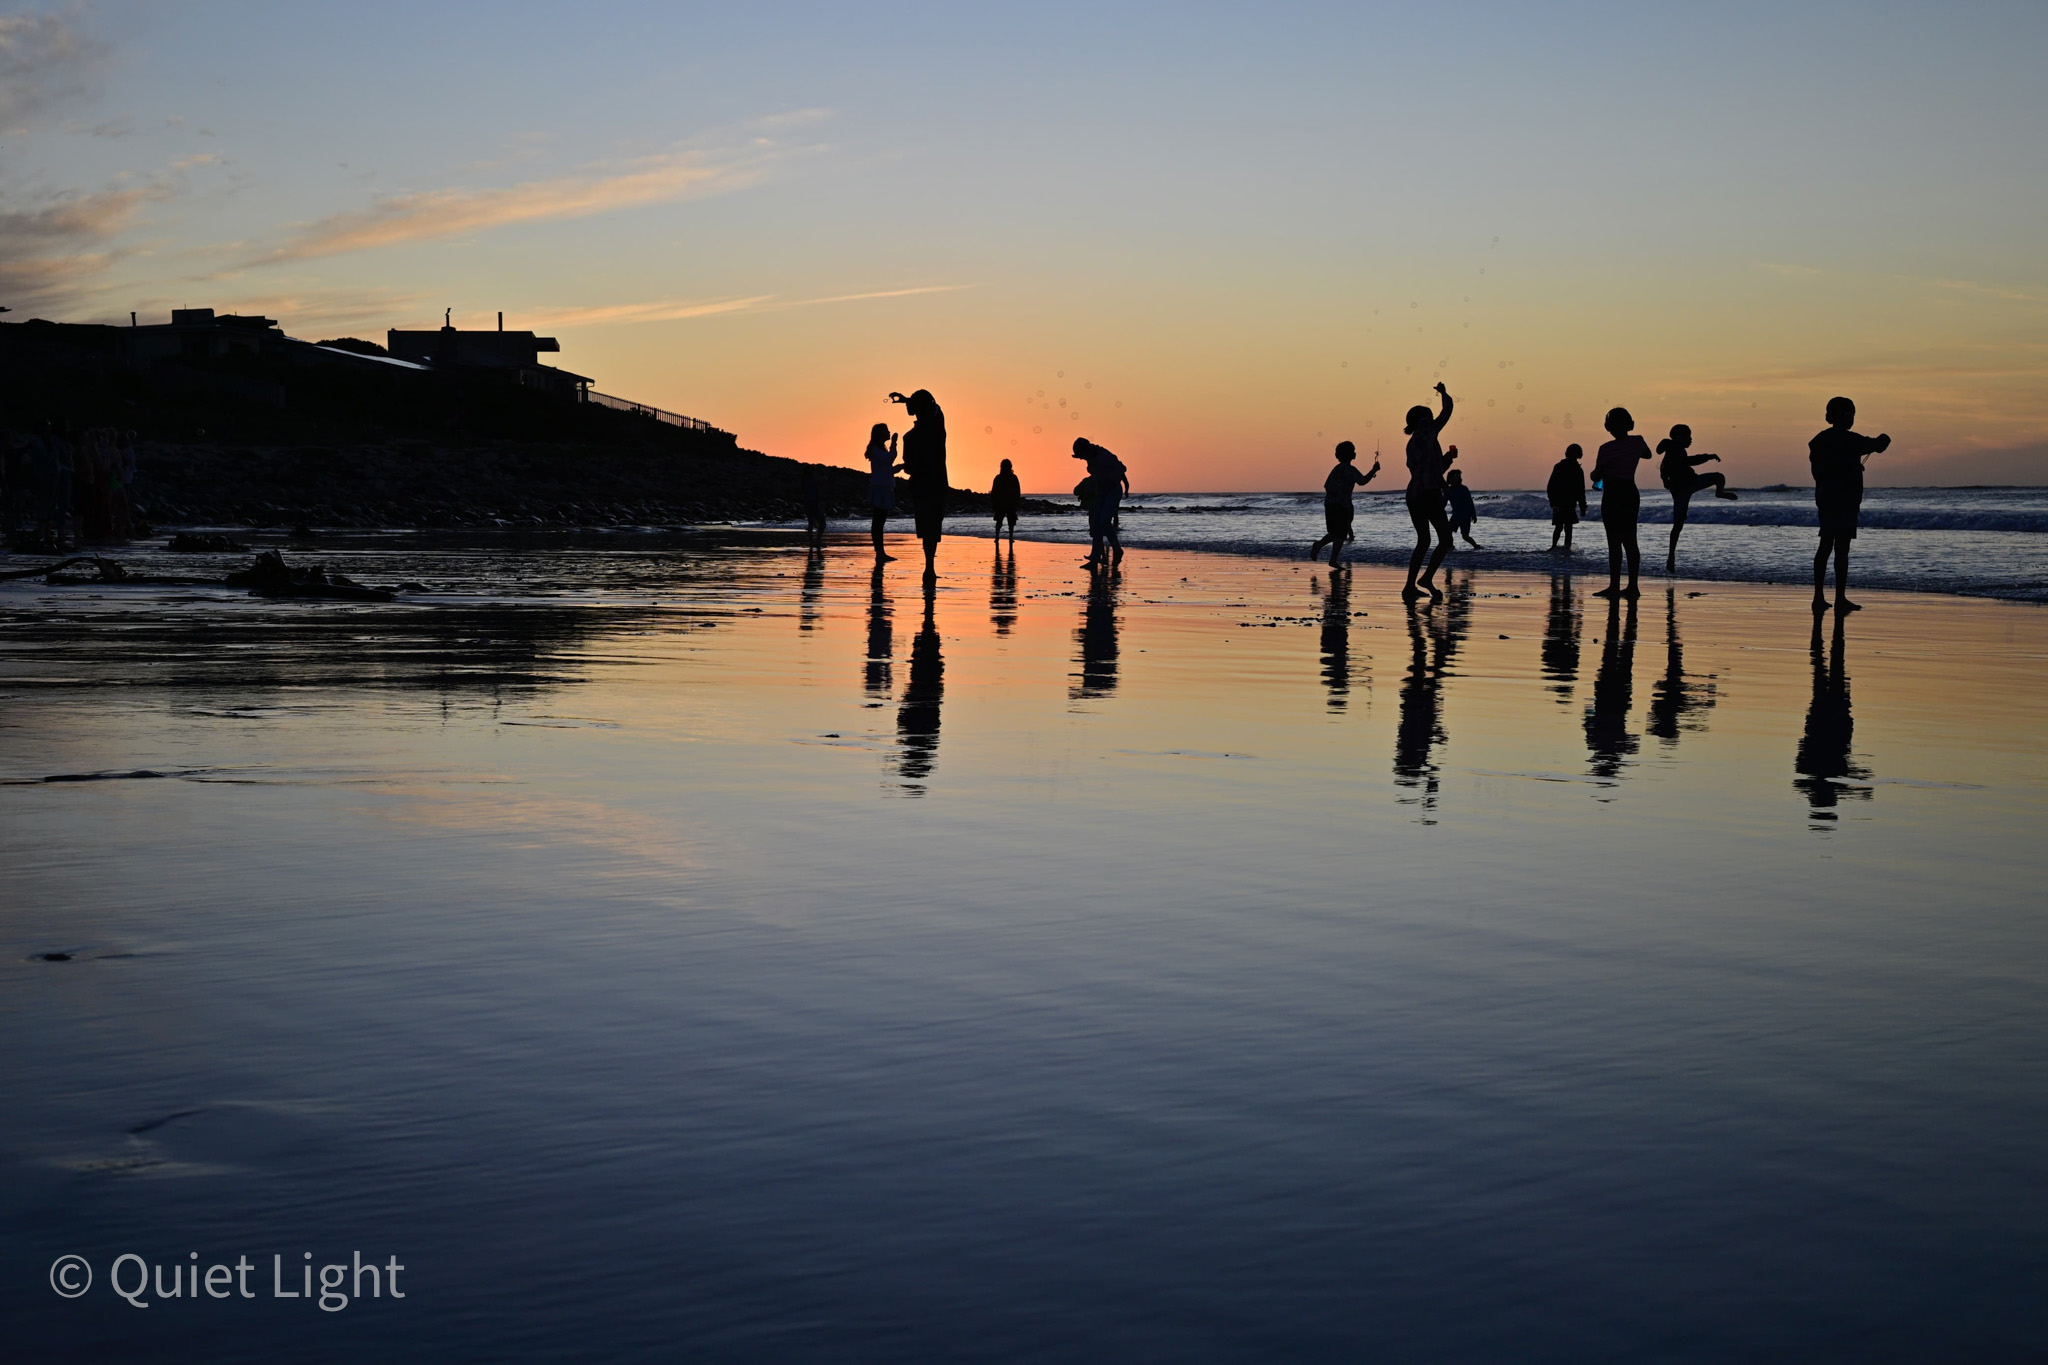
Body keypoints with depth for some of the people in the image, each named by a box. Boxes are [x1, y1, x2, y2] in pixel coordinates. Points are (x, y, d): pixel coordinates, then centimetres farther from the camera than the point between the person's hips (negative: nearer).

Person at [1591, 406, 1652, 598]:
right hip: (1631, 493, 6)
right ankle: (1633, 586, 9)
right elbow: (1647, 454, 25)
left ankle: (1614, 586, -6)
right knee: (1630, 540, 9)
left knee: (1614, 541, -5)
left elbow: (1597, 476, -6)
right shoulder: (1637, 442, 2)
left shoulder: (1607, 449, -14)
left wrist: (1594, 474, 16)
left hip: (1613, 495, -6)